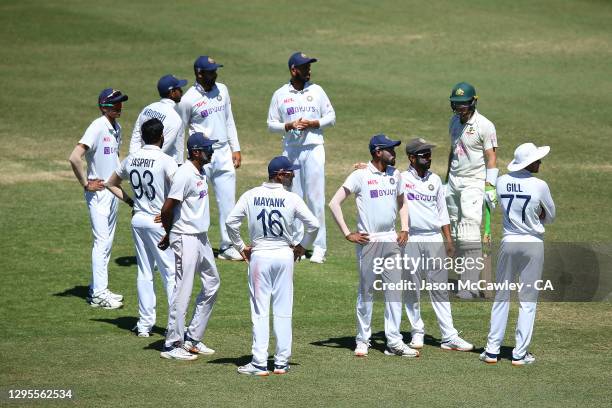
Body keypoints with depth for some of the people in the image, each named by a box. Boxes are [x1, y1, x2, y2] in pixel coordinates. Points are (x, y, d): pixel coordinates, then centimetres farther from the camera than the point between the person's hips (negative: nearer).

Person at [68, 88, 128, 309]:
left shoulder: (116, 128, 9)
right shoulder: (97, 127, -18)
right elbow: (75, 158, -27)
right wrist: (86, 184, -18)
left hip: (112, 191, 9)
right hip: (98, 192, -9)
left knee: (107, 241, 13)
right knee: (101, 241, -8)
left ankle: (98, 289, 21)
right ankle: (99, 294, -6)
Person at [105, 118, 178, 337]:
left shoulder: (131, 159, 5)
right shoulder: (165, 160, -14)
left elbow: (111, 184, 18)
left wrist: (131, 201, 13)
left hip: (138, 220, 6)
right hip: (159, 221, -6)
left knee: (144, 272, 13)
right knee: (171, 272, 1)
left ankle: (145, 323, 14)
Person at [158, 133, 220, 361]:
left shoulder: (201, 172, 11)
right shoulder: (185, 175, -19)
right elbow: (167, 208, -20)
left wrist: (170, 234, 9)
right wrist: (169, 234, -3)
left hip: (201, 237, 10)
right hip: (186, 239, -10)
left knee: (212, 284, 14)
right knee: (183, 291, -5)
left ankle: (192, 339, 21)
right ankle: (172, 345, 2)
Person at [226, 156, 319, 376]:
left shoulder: (251, 195, -3)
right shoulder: (291, 198, -7)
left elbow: (231, 222, -6)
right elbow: (313, 224, -8)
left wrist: (241, 246, 6)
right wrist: (301, 246, 8)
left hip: (259, 256, 0)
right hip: (284, 255, 0)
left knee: (260, 311, 2)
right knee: (283, 311, 7)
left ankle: (259, 363, -2)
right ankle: (282, 362, 8)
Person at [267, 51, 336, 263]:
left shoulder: (317, 91, 5)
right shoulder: (280, 95, 5)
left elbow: (331, 117, 9)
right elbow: (271, 124, 6)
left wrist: (313, 123, -9)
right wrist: (289, 125, -12)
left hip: (314, 148, -1)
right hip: (290, 150, 1)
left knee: (315, 198, -5)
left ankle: (319, 247, -3)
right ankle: (296, 244, 13)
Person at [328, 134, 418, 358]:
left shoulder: (395, 175, 10)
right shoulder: (360, 175, -8)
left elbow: (402, 202, 27)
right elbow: (334, 203, -10)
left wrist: (404, 229, 14)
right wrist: (348, 234, -12)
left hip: (391, 241, 5)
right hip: (368, 241, -5)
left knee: (394, 290, 1)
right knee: (366, 291, 2)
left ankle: (394, 342, 3)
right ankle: (362, 341, 11)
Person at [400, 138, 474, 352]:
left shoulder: (435, 180, 12)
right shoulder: (401, 179, -1)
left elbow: (442, 211, 15)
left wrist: (449, 240, 11)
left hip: (435, 239, 3)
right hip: (411, 240, -3)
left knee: (440, 289, 3)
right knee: (412, 289, 4)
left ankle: (449, 336, 1)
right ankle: (417, 333, 15)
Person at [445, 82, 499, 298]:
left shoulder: (484, 126, -12)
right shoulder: (454, 122, 10)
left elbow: (491, 158, -12)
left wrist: (490, 187, -19)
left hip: (474, 182, -8)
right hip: (454, 181, 8)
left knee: (470, 230, -15)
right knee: (455, 230, 9)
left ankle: (471, 287, -19)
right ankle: (464, 276, 18)